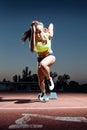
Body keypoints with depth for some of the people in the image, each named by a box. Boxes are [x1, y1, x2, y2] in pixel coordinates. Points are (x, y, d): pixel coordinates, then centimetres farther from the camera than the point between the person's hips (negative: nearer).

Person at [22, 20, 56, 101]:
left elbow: (51, 25, 2)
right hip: (40, 58, 2)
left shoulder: (48, 35, -20)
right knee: (41, 81, 4)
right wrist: (33, 33, -46)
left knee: (42, 64, -39)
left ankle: (49, 79, -11)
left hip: (50, 56, -2)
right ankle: (43, 94, 34)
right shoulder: (34, 39, -22)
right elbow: (32, 49, -47)